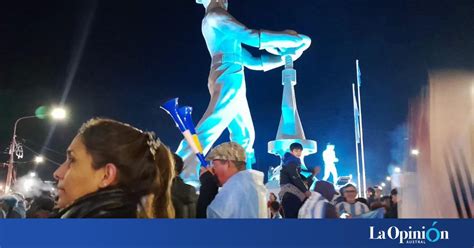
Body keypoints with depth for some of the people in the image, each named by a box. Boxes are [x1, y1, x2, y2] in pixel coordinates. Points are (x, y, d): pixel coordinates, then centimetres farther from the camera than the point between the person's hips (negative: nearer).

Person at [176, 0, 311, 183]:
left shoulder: (215, 23, 32)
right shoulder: (216, 16, 3)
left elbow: (252, 61, 29)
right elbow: (251, 36, -9)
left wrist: (283, 58, 26)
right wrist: (290, 38, 0)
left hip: (229, 80, 10)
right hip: (229, 78, -10)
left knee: (244, 135, 7)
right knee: (210, 128, -20)